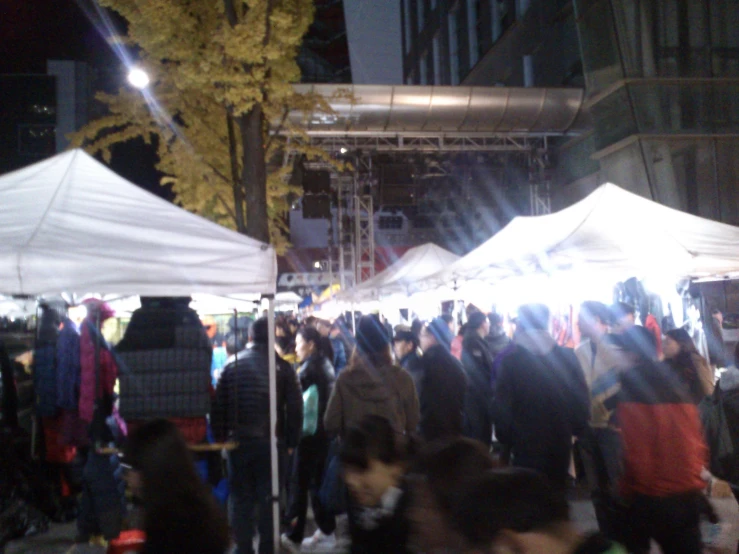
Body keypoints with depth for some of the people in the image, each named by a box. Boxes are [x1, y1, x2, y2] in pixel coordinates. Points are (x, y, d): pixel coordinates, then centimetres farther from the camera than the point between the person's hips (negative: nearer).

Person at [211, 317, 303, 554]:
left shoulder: (232, 364, 2)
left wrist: (220, 437, 8)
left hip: (239, 440, 2)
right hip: (271, 442, -1)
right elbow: (294, 408, -5)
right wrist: (291, 441, 3)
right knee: (268, 499, 8)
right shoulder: (283, 367, -3)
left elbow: (218, 406, 1)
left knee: (242, 499, 11)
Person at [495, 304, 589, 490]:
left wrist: (504, 436, 2)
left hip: (526, 442, -2)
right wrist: (577, 428, 13)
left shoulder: (511, 360, -10)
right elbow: (581, 397, 0)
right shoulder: (567, 356, -3)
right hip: (560, 440, 2)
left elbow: (502, 404, -9)